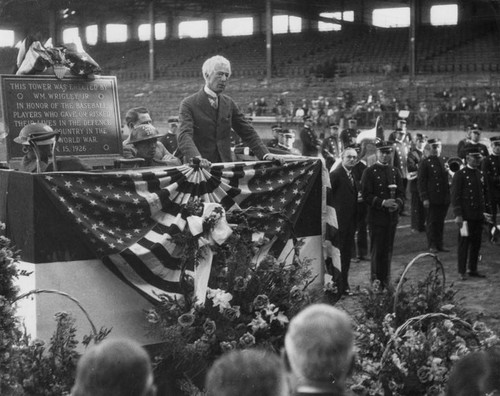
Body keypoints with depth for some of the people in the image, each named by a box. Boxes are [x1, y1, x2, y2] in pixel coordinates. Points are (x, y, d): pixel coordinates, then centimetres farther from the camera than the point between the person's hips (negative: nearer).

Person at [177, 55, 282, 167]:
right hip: (197, 167, -4)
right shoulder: (188, 104, -3)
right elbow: (184, 136, -16)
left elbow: (247, 133, 14)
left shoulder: (229, 104, 13)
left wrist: (265, 154, -2)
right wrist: (196, 157, -36)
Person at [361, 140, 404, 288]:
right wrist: (383, 202, -20)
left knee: (388, 250, 10)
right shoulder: (369, 172, -3)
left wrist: (398, 203, -10)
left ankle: (386, 281, 18)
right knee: (377, 251, -3)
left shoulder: (395, 171, 13)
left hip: (392, 216, 5)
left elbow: (401, 192, 12)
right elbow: (366, 195, -9)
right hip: (376, 216, -5)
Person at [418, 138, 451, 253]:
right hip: (431, 199, -5)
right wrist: (424, 198, -13)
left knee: (441, 222, 9)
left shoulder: (444, 161, 13)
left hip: (444, 199, 5)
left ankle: (439, 244, 18)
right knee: (431, 222, 1)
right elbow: (421, 181, -7)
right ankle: (432, 245, 10)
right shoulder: (425, 162, -4)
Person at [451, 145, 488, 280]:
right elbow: (455, 196, -11)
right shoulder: (460, 175, -7)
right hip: (466, 216, -6)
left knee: (476, 243, 8)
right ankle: (461, 271, 5)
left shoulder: (480, 175, 14)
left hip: (478, 215, 6)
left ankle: (473, 269, 18)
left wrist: (484, 211, 14)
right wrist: (458, 215, -16)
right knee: (464, 243, -2)